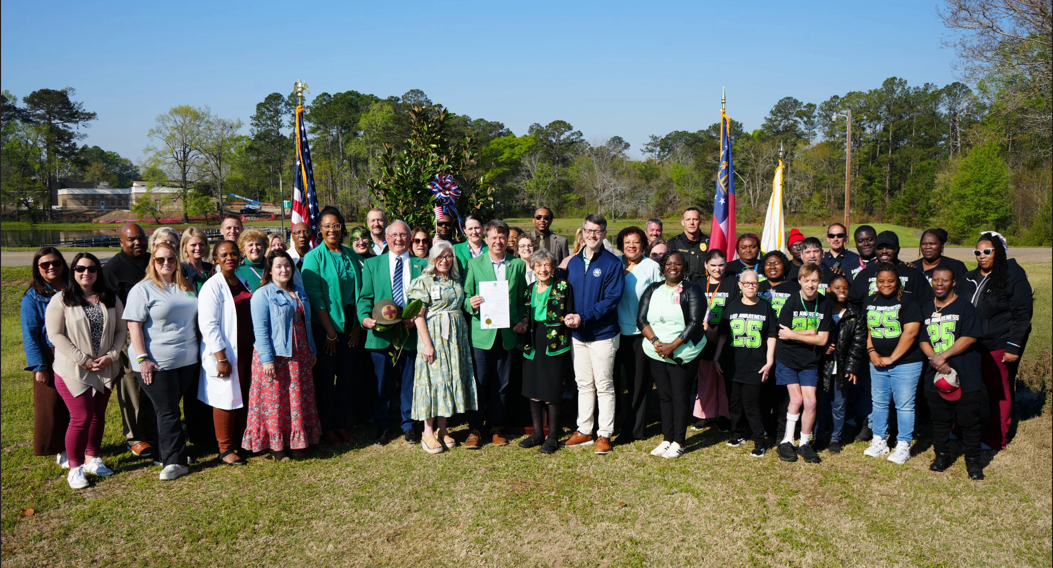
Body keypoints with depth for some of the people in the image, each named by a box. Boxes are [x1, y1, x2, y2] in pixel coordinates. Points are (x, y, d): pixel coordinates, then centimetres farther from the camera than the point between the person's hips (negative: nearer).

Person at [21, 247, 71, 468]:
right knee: (53, 406, 5)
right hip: (51, 358, -3)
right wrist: (39, 366, -11)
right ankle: (62, 451, 17)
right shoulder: (33, 296, -4)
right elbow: (30, 334, -6)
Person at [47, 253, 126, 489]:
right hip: (73, 371, -4)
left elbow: (121, 329, 7)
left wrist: (112, 355, -8)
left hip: (106, 370, 4)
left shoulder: (111, 299, 6)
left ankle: (92, 459, 29)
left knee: (98, 415, 13)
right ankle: (75, 467, 9)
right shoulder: (60, 300, -5)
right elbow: (55, 334, -10)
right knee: (81, 418, -6)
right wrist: (83, 359, -15)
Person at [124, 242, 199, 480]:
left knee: (171, 408, 13)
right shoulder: (143, 290, -5)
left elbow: (196, 318, 20)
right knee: (167, 411, -1)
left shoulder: (186, 288, 11)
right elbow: (134, 326, -10)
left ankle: (169, 456, 23)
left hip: (186, 360, 5)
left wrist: (197, 351, 16)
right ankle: (176, 461, 3)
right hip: (156, 362, -5)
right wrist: (142, 358, -16)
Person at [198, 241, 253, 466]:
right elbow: (208, 325, -16)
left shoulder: (243, 282, 12)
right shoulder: (212, 286, -11)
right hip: (225, 354, -7)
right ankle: (225, 449, 13)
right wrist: (221, 358, -19)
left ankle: (240, 442, 25)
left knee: (244, 399, 12)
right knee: (227, 400, 0)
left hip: (246, 351, 7)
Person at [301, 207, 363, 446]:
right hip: (324, 325, -4)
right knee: (326, 377, 4)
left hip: (349, 324, 4)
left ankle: (341, 423, 22)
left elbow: (359, 290, 9)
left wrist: (358, 325, 2)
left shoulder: (351, 255, 6)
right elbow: (315, 298, -11)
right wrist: (330, 332, -12)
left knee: (346, 375, 9)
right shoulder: (314, 257, -8)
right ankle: (327, 427, 16)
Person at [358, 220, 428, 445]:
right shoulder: (372, 264, 10)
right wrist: (365, 317, -13)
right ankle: (382, 427, 20)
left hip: (411, 334, 0)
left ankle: (408, 425, 23)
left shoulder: (421, 264, 8)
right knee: (382, 384, 6)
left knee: (409, 383, 8)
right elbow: (365, 297, 6)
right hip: (381, 335, 0)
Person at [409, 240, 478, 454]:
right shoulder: (423, 281, -4)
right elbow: (419, 315, -10)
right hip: (433, 334, -5)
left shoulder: (456, 281, 13)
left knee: (452, 378, 6)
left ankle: (442, 429, 16)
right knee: (433, 378, -4)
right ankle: (428, 432, 5)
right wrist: (427, 343, -17)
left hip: (456, 336, 6)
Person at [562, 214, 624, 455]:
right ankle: (584, 431, 23)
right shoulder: (573, 262, 9)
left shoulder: (612, 263, -8)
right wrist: (568, 315, -8)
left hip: (602, 334, -5)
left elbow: (612, 299, -15)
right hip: (578, 335, 5)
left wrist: (583, 317, -21)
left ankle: (604, 435, 11)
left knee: (604, 386, 2)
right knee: (583, 384, 13)